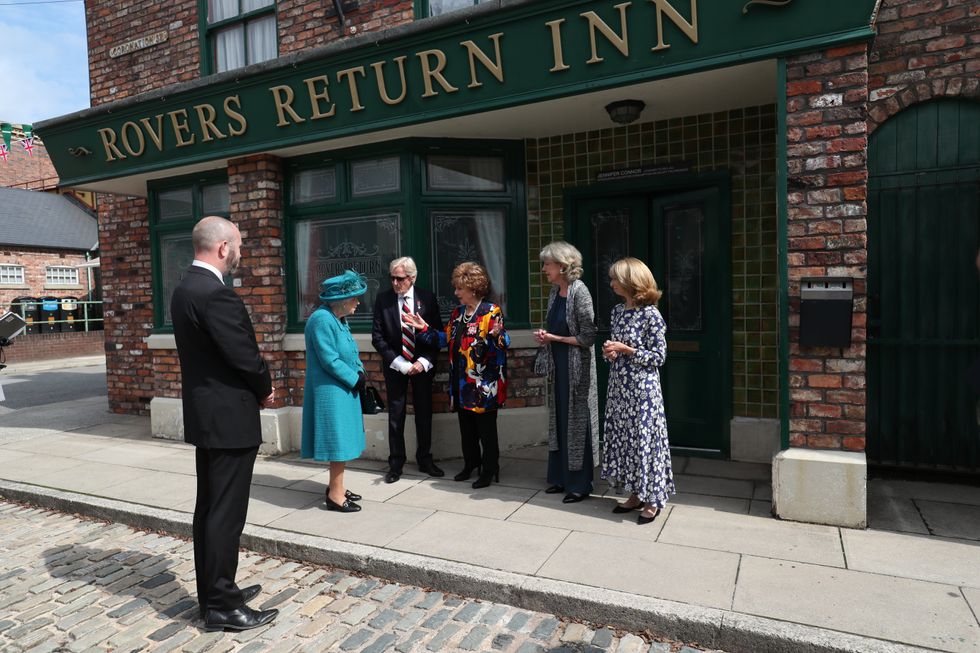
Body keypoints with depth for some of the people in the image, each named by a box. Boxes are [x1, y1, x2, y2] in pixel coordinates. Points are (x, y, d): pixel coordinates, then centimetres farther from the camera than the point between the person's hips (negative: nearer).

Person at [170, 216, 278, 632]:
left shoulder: (186, 288, 11)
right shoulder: (216, 294, -21)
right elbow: (245, 356, -21)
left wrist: (256, 387, 8)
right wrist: (265, 389, -2)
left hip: (206, 414, 10)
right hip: (229, 418, -10)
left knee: (210, 509, 17)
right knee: (226, 514, 0)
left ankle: (214, 593, 30)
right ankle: (222, 606, 11)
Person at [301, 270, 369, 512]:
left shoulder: (339, 319, 10)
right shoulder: (322, 320, -19)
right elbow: (330, 360, -22)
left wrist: (359, 373, -1)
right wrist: (354, 379, -14)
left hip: (343, 390, 10)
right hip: (331, 391, -10)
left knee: (342, 439, 15)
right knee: (338, 440, -4)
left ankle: (336, 487, 27)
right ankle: (335, 494, 7)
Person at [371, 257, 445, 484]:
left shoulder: (427, 299, -5)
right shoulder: (383, 299, -5)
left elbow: (438, 333, -2)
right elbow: (378, 337, -5)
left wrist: (424, 361, -12)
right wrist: (399, 363, -12)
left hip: (422, 365, 1)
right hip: (395, 366, 0)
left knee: (424, 413, 10)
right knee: (396, 416, 5)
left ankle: (425, 460, 24)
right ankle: (395, 464, 17)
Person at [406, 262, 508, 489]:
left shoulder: (491, 311, -11)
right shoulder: (458, 312, 12)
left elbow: (504, 343, -17)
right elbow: (445, 339, 16)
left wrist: (495, 335, -38)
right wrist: (424, 329, 9)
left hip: (484, 383, -7)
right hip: (461, 382, 7)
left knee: (486, 429, 3)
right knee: (466, 427, 18)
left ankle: (489, 471, 16)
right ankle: (470, 464, 33)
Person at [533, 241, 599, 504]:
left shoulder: (579, 291, -15)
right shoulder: (555, 291, 8)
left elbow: (587, 337, -17)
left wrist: (555, 338, -12)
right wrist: (544, 335, 1)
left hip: (577, 367, -8)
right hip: (558, 365, 8)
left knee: (576, 422, 1)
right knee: (560, 421, 13)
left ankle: (580, 484, 14)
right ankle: (562, 477, 26)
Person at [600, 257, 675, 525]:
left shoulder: (651, 314, -13)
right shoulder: (618, 311, 9)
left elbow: (658, 356, -13)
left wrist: (625, 349, -17)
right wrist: (609, 352, -3)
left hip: (642, 388, -7)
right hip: (619, 387, 7)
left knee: (644, 439, 0)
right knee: (623, 438, 12)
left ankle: (653, 500, 16)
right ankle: (636, 494, 26)